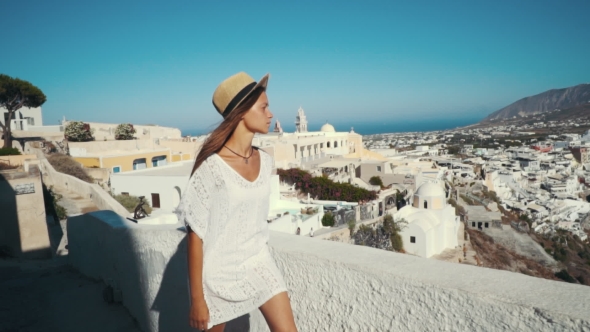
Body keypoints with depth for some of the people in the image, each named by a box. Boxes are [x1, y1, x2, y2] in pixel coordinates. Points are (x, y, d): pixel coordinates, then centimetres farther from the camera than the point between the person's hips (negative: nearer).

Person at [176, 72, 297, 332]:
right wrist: (197, 299, -12)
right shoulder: (212, 167, -21)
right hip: (219, 272, -5)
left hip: (259, 263, 5)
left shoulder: (264, 161, -2)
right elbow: (196, 235, -16)